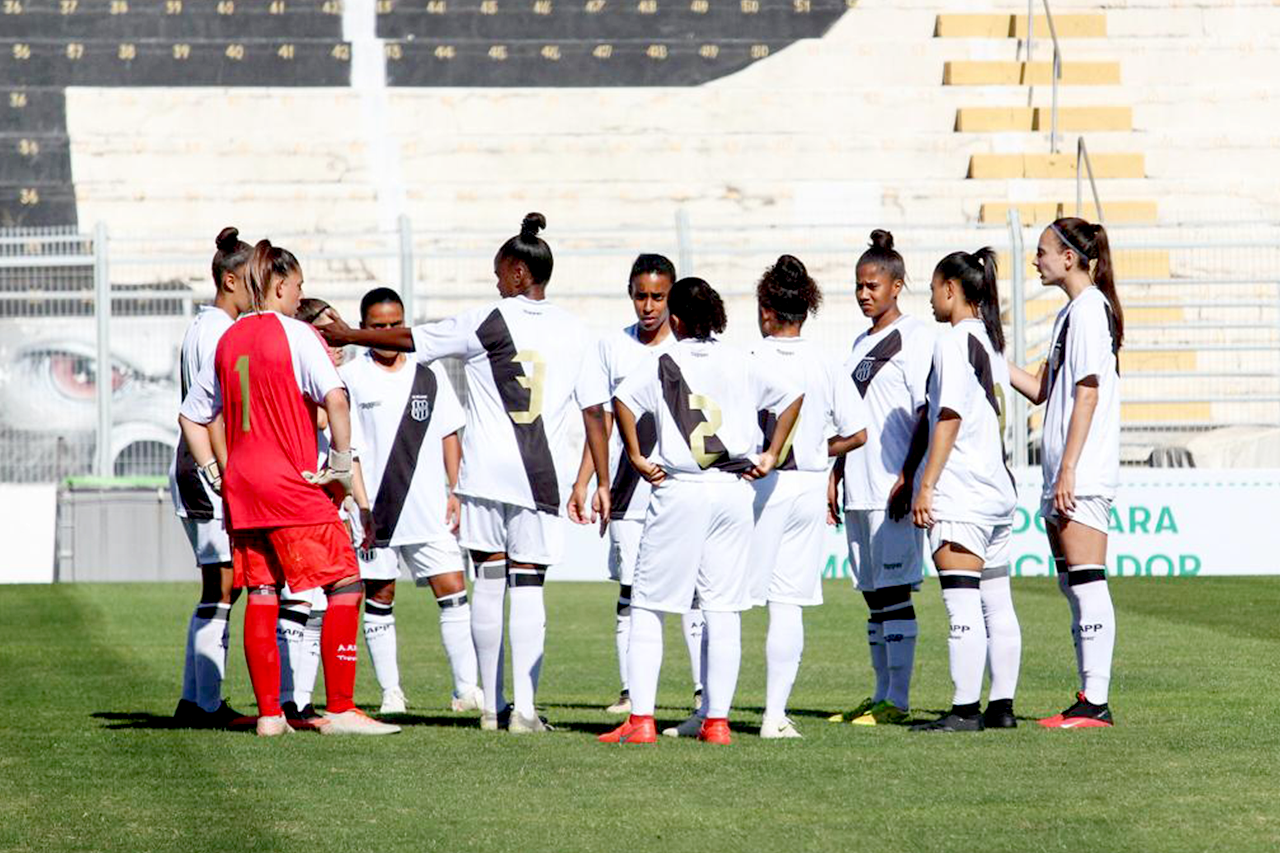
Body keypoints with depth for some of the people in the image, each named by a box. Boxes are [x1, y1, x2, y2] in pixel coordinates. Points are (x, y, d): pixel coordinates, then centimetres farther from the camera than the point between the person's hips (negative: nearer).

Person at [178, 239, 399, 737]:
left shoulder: (229, 339, 12)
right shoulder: (295, 334, -8)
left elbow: (191, 414, 18)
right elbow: (334, 398, -21)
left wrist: (213, 473, 19)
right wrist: (342, 462, -11)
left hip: (240, 487, 7)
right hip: (291, 485, -7)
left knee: (261, 593, 9)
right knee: (345, 584, -2)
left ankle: (268, 713, 8)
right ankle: (339, 710, -6)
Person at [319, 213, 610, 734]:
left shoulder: (486, 321, -1)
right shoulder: (574, 331, 5)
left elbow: (409, 340, 7)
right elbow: (595, 412, 4)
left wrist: (348, 335, 22)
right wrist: (601, 483, 9)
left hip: (486, 473, -1)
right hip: (543, 477, 1)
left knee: (489, 582, 7)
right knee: (528, 588, 0)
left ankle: (491, 706, 11)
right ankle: (524, 709, -8)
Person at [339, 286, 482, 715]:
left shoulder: (429, 373, 10)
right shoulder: (350, 377, 1)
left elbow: (449, 435, 14)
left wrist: (455, 491, 6)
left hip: (429, 509, 2)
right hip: (375, 509, -2)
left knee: (453, 591, -5)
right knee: (378, 597, 3)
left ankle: (466, 688, -4)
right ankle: (391, 692, 11)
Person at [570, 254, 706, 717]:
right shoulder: (612, 348, 9)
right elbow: (602, 421, 12)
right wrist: (583, 482, 5)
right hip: (629, 491, 2)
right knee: (629, 591, 3)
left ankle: (705, 689, -5)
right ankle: (630, 691, 9)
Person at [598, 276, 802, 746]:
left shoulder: (662, 363, -1)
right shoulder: (739, 363, 9)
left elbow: (623, 401, -18)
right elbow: (791, 397, 16)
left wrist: (637, 457, -9)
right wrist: (771, 456, 17)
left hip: (679, 491, -3)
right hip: (733, 490, 3)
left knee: (647, 606, 3)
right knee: (724, 609, 7)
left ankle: (641, 719, -4)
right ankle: (716, 720, 6)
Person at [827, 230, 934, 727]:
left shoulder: (914, 336, -6)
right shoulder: (862, 343, 20)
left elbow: (927, 415, -12)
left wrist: (907, 477, -18)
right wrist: (834, 478, 19)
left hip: (893, 486, -8)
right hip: (859, 489, 8)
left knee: (893, 591, -9)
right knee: (873, 593, 10)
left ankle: (897, 700, -9)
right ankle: (881, 695, 14)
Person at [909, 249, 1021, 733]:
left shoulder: (954, 341, -9)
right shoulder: (991, 341, 16)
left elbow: (949, 418, -15)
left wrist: (926, 485, -14)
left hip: (960, 491, -9)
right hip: (998, 488, 9)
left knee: (962, 603, -11)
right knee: (997, 603, 10)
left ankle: (965, 709, -14)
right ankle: (1002, 705, 12)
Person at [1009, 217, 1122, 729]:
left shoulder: (1089, 310, -11)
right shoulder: (1069, 313, 18)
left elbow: (1087, 395, -16)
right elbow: (1041, 390, 22)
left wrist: (1068, 468, -18)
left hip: (1083, 474, -10)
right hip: (1063, 475, 10)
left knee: (1087, 583, -11)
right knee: (1073, 586, 10)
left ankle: (1097, 702, -12)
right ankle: (1089, 697, 12)